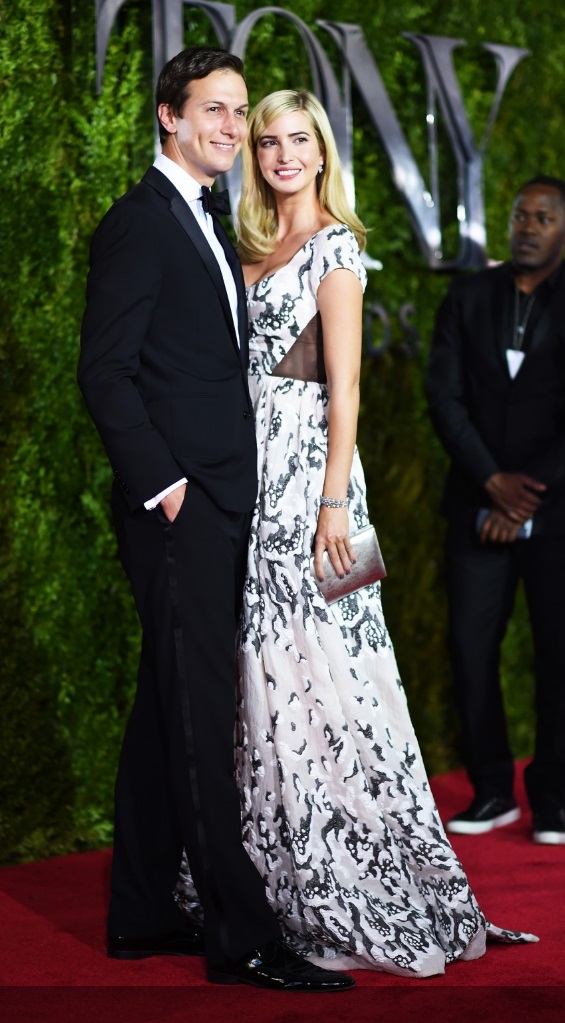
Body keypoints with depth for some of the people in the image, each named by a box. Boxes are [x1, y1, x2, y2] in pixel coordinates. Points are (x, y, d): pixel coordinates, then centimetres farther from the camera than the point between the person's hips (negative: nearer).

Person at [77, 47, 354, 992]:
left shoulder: (207, 224, 19)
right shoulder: (139, 222, -9)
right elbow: (105, 373, -14)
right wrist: (163, 482, -16)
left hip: (217, 505, 9)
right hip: (177, 508, -9)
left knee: (169, 710, 12)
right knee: (200, 717, -7)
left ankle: (141, 915, 20)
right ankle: (242, 938, -4)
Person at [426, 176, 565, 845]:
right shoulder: (467, 299, 9)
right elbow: (444, 396, 1)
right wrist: (493, 480, -10)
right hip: (480, 504, 2)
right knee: (470, 644, -1)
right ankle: (492, 791, 11)